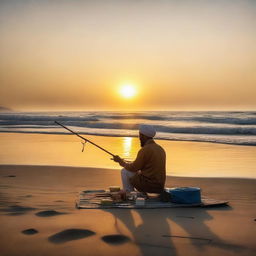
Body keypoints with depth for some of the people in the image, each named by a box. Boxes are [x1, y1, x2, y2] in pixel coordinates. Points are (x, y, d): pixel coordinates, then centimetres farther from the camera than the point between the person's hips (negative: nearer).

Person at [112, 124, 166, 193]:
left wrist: (121, 161, 6)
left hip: (149, 185, -8)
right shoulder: (160, 149, 9)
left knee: (125, 171, 5)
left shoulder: (145, 149, -15)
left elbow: (133, 168, -9)